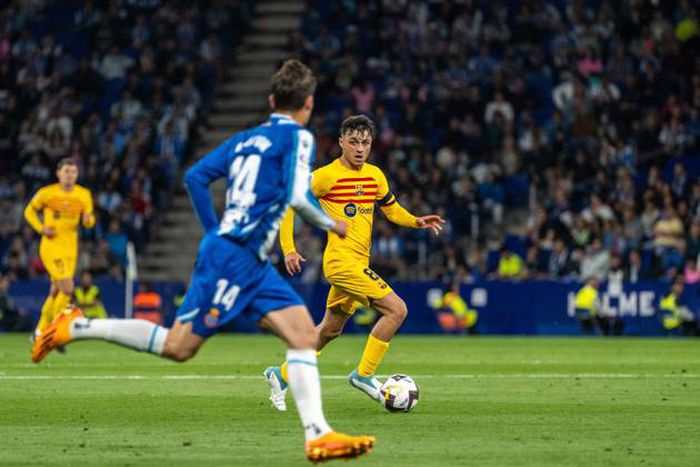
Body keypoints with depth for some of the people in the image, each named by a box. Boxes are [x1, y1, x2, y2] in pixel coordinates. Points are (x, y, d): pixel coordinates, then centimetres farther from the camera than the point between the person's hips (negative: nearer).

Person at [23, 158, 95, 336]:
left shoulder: (84, 195, 4)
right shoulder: (47, 193, -5)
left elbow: (89, 222, 10)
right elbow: (29, 211, 8)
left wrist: (88, 219, -15)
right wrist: (42, 229, -7)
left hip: (70, 248, 5)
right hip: (51, 246, -5)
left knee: (56, 292, 11)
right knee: (67, 289, -18)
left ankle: (40, 331, 27)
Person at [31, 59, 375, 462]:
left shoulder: (245, 139, 17)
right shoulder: (298, 137, -6)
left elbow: (196, 177, 13)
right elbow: (298, 196, -18)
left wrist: (216, 232, 20)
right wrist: (330, 224, -1)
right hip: (234, 258, -9)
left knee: (306, 336, 0)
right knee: (177, 347, -5)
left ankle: (318, 435, -8)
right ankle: (78, 327, 2)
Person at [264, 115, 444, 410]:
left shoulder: (375, 176, 10)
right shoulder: (327, 176, -10)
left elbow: (392, 209, 24)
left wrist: (416, 222, 3)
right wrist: (288, 249, -13)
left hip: (357, 264, 8)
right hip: (342, 261, -8)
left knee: (330, 329, 18)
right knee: (396, 310, -16)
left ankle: (281, 375, 31)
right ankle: (364, 374, -6)